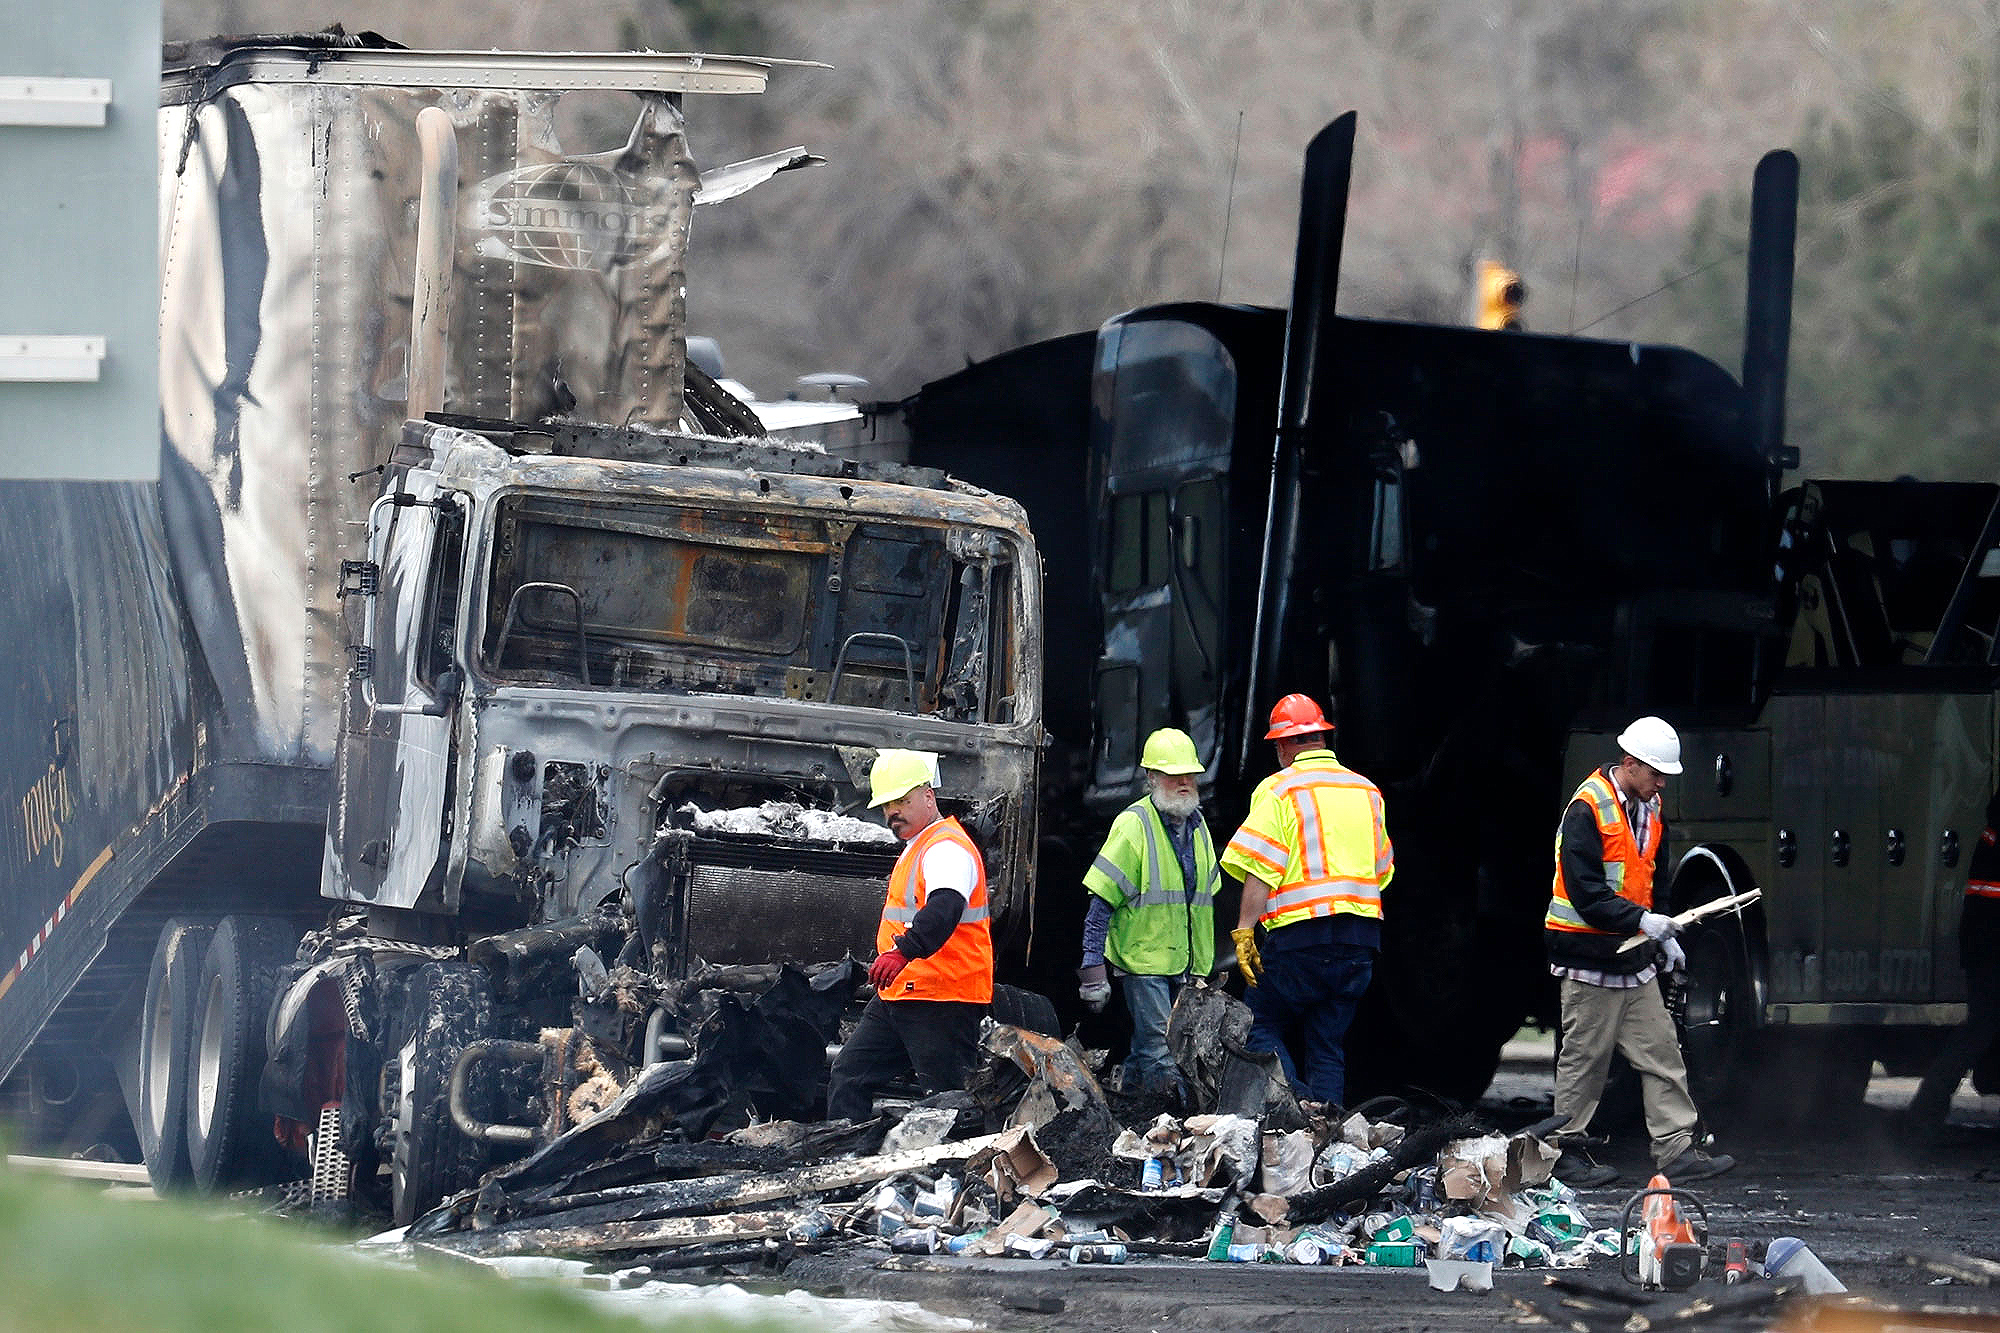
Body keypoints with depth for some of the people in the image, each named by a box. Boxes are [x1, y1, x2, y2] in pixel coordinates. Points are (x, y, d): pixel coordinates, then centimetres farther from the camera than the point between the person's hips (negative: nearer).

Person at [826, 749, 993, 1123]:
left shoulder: (948, 848, -16)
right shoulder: (916, 848, 19)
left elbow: (945, 908, -36)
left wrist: (903, 951, -51)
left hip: (942, 1004, -11)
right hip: (896, 998, 11)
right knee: (848, 1078, 10)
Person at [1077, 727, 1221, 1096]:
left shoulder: (1197, 827, 13)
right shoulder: (1134, 825, -9)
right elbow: (1102, 899, -11)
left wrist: (1205, 968, 22)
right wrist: (1092, 968, -16)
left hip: (1185, 966, 7)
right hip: (1143, 959, -7)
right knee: (1159, 1055, -12)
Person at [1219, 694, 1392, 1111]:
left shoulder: (1280, 789, -3)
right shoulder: (1367, 792, 16)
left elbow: (1260, 869, -12)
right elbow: (1381, 871, 22)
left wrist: (1244, 930, -13)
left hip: (1300, 934, -6)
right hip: (1361, 935, 6)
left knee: (1263, 1028, 3)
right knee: (1329, 1043, 9)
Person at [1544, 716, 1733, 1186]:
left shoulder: (1649, 809, 11)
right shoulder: (1588, 809, -15)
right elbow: (1585, 892, -21)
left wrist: (1663, 936, 13)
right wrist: (1642, 920, -25)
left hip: (1634, 959, 8)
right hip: (1590, 959, -8)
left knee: (1661, 1054, 3)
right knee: (1584, 1059, -1)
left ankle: (1677, 1151, 3)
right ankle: (1567, 1153, 9)